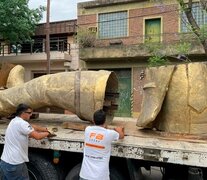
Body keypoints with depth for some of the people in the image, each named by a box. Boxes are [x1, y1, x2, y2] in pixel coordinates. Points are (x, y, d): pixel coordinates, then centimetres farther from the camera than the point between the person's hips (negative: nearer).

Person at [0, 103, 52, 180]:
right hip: (14, 164, -9)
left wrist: (45, 129, 19)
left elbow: (32, 127, 17)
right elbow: (37, 136, -19)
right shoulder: (21, 123, -19)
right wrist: (47, 133, 0)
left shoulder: (14, 121, 10)